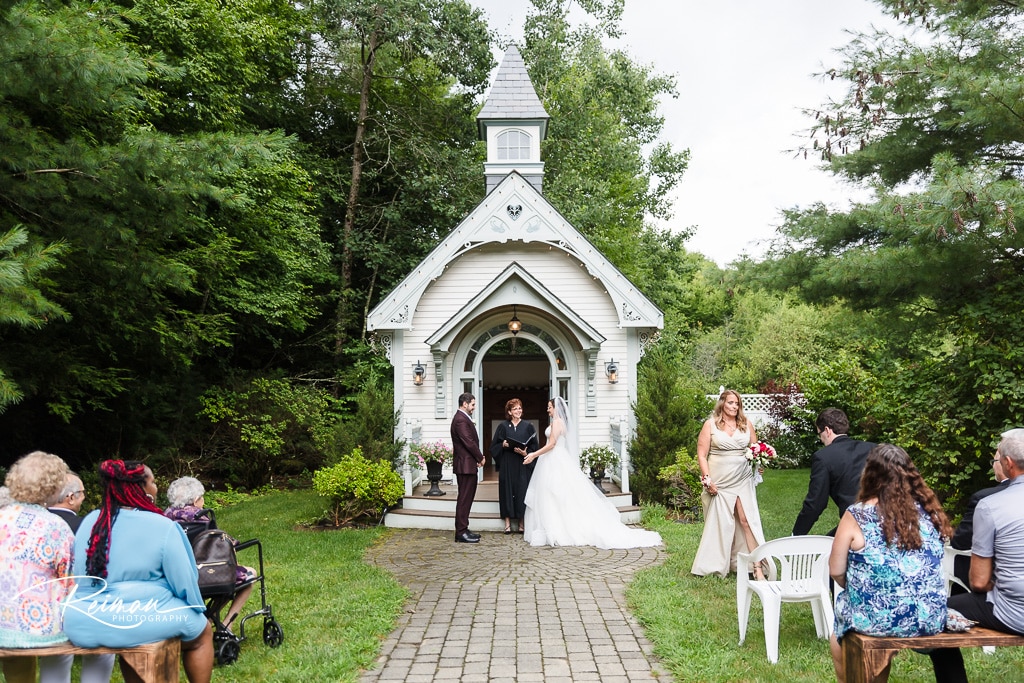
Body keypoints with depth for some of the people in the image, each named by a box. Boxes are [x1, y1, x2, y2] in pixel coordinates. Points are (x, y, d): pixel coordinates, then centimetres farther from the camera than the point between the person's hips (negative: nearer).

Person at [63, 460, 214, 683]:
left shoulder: (89, 521, 5)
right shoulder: (162, 527, -13)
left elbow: (79, 576, 18)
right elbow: (184, 582, -8)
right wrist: (198, 609, 12)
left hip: (81, 625, 7)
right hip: (138, 623, -6)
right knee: (202, 631, 19)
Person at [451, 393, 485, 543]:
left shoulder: (463, 418, 16)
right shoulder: (460, 419, -17)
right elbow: (469, 442, -20)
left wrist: (478, 458, 6)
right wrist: (480, 458, -8)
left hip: (468, 464, 11)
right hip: (465, 464, -11)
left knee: (467, 497, 14)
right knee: (464, 498, -6)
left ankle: (463, 529, 21)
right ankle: (461, 532, -1)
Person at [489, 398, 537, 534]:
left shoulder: (528, 427, 7)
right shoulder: (503, 426, 6)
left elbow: (534, 446, 5)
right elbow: (494, 446, 8)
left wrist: (526, 453, -12)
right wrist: (503, 445, -11)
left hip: (523, 465, 0)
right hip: (507, 465, 0)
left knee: (522, 492, -1)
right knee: (507, 490, -1)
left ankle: (522, 523, 6)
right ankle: (507, 522, 5)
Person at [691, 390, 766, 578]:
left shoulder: (747, 424, 9)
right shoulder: (710, 424, 1)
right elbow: (701, 454, -1)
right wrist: (707, 479, -9)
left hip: (743, 480, 2)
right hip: (718, 482, -2)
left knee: (747, 520, -6)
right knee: (719, 523, 5)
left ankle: (757, 567, -4)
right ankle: (716, 565, 20)